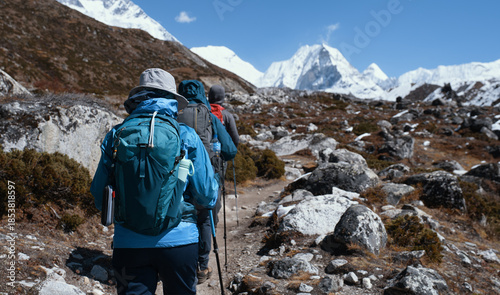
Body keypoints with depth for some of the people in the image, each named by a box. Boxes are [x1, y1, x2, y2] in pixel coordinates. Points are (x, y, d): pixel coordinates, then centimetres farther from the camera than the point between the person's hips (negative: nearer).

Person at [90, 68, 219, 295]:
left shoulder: (116, 136, 0)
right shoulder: (186, 136, -5)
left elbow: (99, 197, 7)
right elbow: (208, 196, -3)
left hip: (128, 242, 1)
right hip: (179, 240, -1)